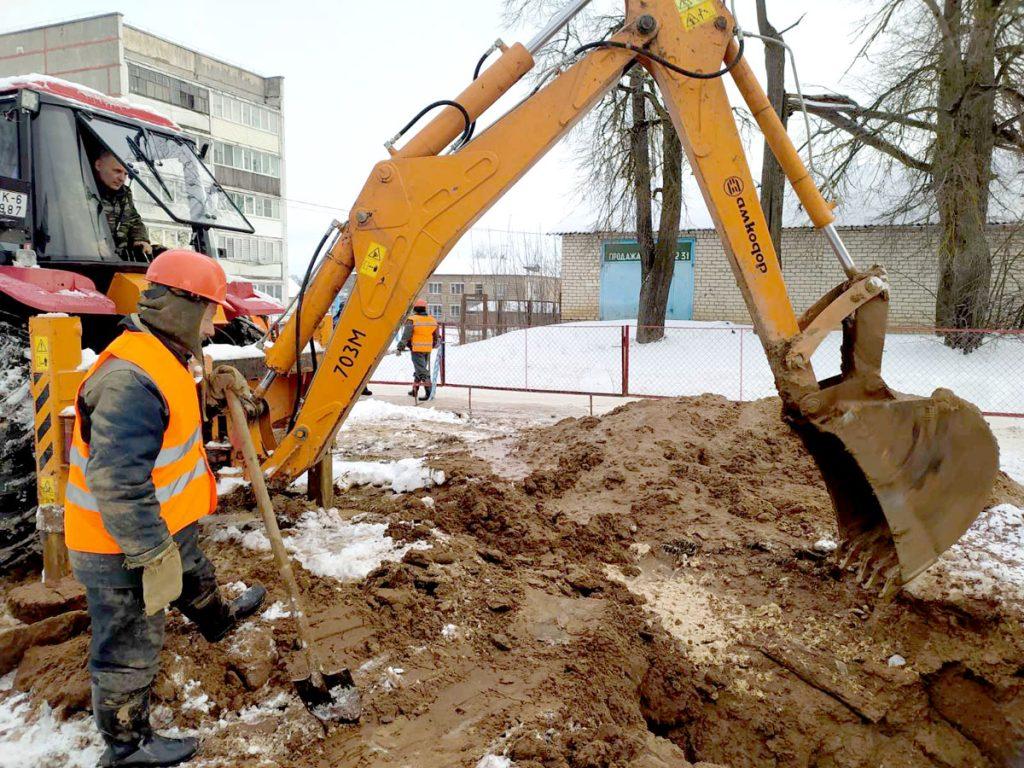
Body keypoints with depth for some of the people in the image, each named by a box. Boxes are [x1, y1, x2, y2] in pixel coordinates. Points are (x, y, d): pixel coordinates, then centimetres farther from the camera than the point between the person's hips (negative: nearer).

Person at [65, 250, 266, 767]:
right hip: (123, 549, -10)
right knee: (130, 652, 10)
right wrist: (154, 557, -27)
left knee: (194, 580, 36)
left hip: (164, 527, 10)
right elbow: (117, 486, -34)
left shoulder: (159, 358, 3)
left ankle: (218, 621, 67)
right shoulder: (131, 377, -32)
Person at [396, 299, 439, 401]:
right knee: (421, 368, 18)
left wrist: (400, 347, -8)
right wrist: (435, 345, 34)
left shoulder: (412, 320, -8)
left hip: (417, 349, -6)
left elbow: (406, 335, -12)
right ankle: (415, 389, 29)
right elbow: (437, 336, 16)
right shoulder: (432, 320, 8)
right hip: (428, 349, 6)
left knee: (421, 370, -6)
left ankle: (428, 390, -17)